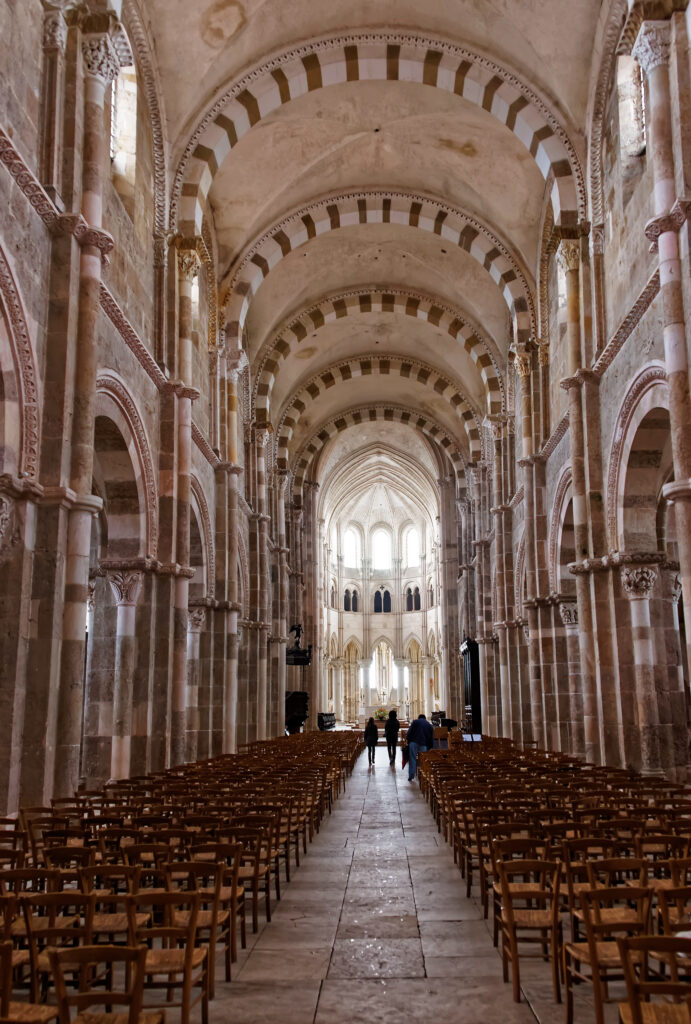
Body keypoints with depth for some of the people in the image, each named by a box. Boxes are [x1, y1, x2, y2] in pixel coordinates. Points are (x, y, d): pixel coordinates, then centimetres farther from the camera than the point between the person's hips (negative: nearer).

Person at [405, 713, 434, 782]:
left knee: (412, 759, 3)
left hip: (414, 742, -2)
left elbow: (409, 732, 0)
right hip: (423, 745, 2)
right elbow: (431, 738, 18)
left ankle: (411, 776, 1)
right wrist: (430, 747, 23)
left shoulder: (416, 722, 11)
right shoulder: (429, 725, 20)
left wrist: (408, 740, 6)